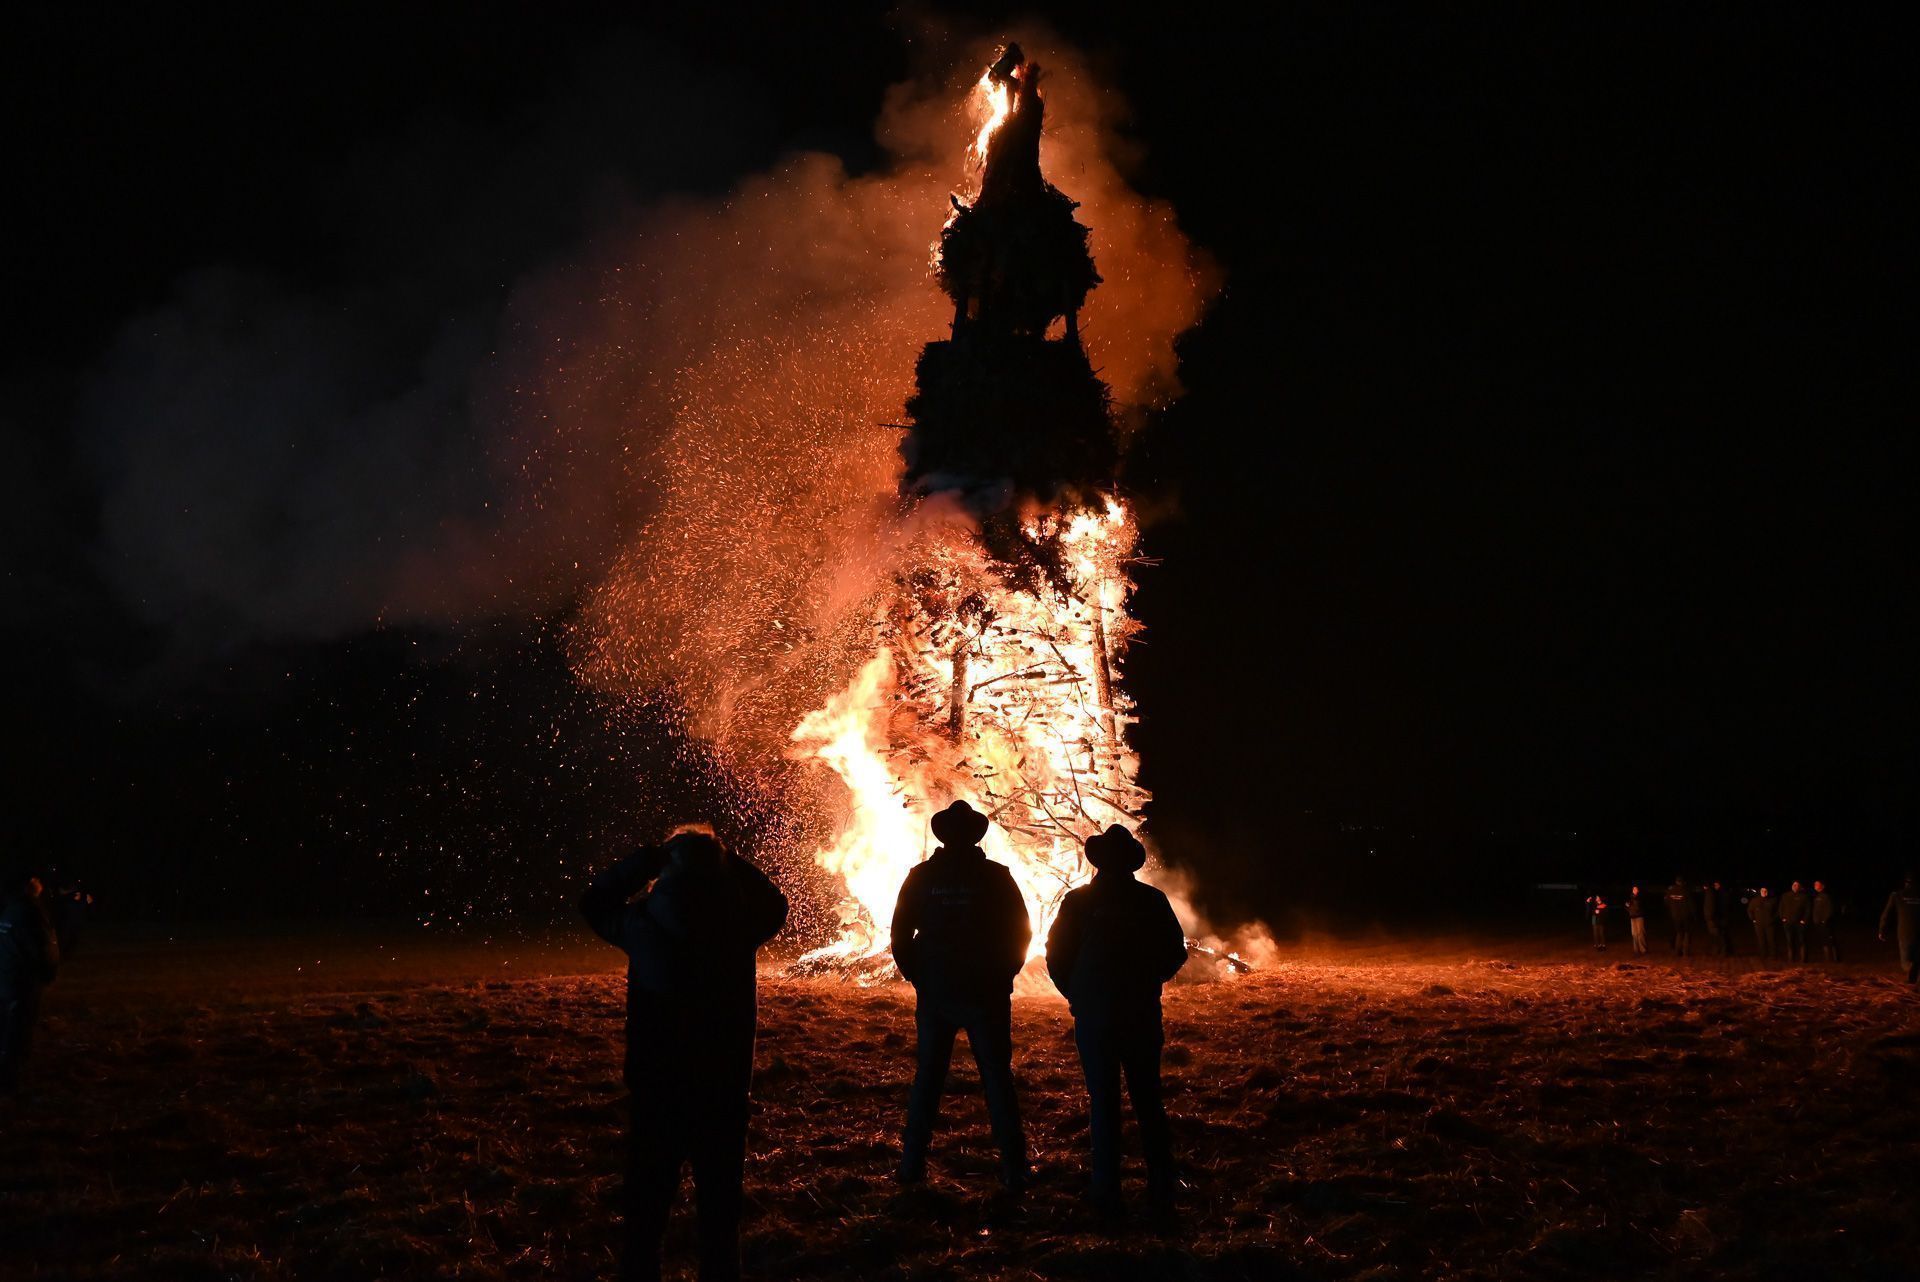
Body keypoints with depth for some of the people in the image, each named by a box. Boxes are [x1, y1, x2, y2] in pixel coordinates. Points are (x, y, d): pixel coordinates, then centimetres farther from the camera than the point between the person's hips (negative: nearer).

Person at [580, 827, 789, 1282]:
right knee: (720, 1209, 13)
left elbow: (594, 901, 11)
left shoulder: (644, 924, -11)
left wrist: (648, 858, 7)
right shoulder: (739, 924, -10)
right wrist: (726, 861, 10)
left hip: (657, 1092, 0)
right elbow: (775, 905, 14)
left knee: (646, 1210, 13)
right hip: (723, 1092, 0)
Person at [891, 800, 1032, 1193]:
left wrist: (915, 976, 12)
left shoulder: (921, 877, -2)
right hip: (986, 997, -1)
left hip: (934, 994, 2)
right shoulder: (996, 877, -6)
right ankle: (1014, 1172, 3)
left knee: (927, 1079, 12)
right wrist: (1004, 974, 9)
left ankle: (912, 1166, 14)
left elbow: (900, 935, 1)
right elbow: (1022, 932, -3)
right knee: (998, 1081, 4)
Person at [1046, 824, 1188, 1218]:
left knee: (1103, 1102, 3)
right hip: (1143, 1014, 2)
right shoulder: (1152, 901, -2)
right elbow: (1176, 953, 4)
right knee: (1148, 1100, 11)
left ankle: (1108, 1195, 2)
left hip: (1093, 1015, -1)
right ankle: (1161, 1187, 12)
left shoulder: (1077, 902, -6)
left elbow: (1056, 957, -3)